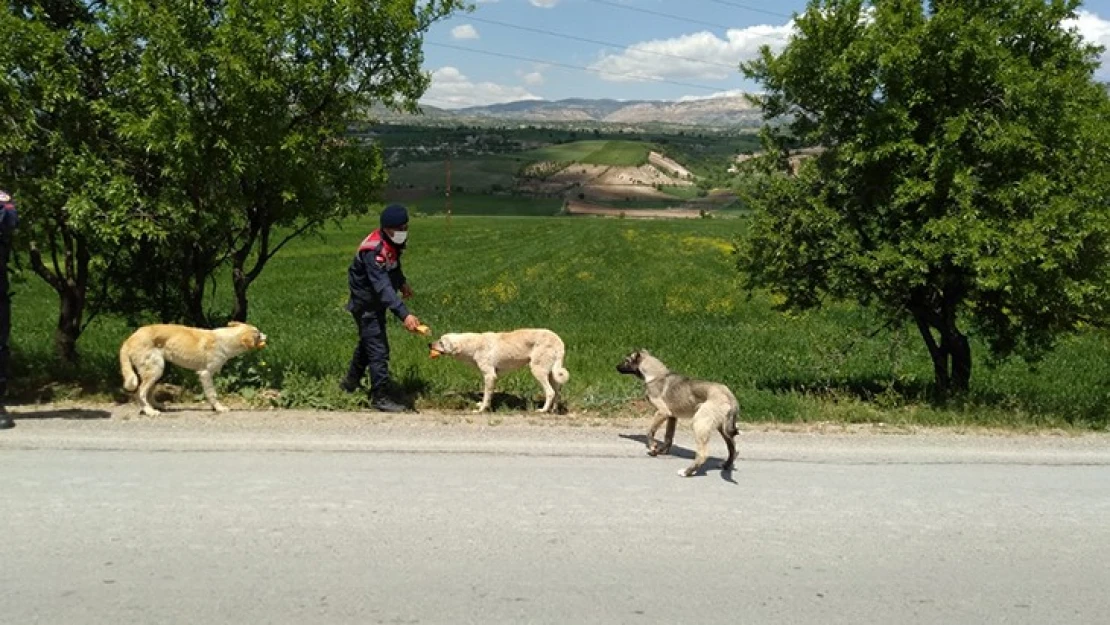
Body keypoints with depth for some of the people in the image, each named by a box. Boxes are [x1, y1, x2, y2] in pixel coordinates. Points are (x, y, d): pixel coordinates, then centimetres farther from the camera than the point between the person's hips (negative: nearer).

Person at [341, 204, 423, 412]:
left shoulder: (394, 242, -4)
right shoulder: (374, 250, -33)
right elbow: (383, 287, -42)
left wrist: (402, 282, 14)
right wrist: (404, 315, -49)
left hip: (376, 302, 10)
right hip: (366, 303, -10)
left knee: (368, 342, 24)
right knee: (378, 349, -10)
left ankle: (350, 383, 43)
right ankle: (381, 397, -2)